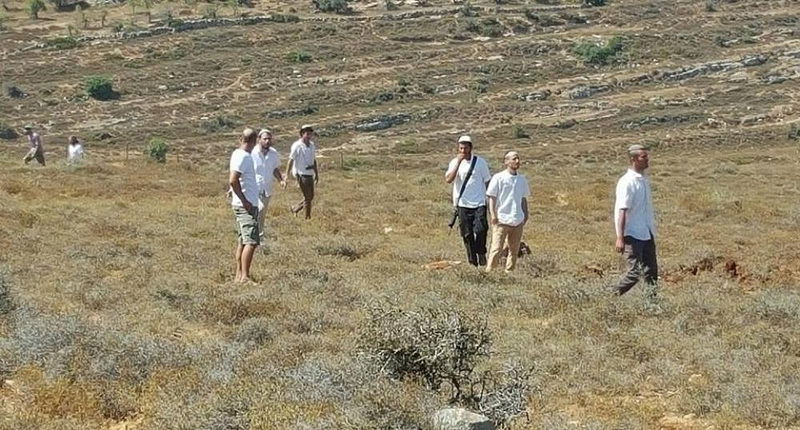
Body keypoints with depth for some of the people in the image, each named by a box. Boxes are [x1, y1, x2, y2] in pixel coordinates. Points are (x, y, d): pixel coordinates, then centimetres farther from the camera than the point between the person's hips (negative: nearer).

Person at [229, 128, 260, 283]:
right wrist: (244, 201, -20)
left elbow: (234, 180, 22)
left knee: (243, 241, 13)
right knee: (251, 242, -12)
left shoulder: (238, 154, 13)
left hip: (245, 204, 10)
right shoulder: (243, 157, -16)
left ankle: (239, 275, 17)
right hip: (247, 205, -10)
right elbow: (233, 180, -24)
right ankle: (245, 277, -15)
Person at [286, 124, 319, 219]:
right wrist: (287, 175, -14)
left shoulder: (312, 145, 10)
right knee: (307, 197, -6)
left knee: (311, 197, 12)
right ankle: (308, 217, 8)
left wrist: (316, 174, 19)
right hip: (301, 175, -7)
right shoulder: (297, 146, -11)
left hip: (310, 174, 7)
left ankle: (295, 208, 31)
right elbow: (291, 160, -11)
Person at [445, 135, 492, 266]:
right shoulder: (455, 162, 3)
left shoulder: (480, 162, 3)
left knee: (480, 230, -16)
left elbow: (488, 181, 9)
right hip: (463, 204, 1)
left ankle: (481, 253, 7)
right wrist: (458, 162, -16)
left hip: (479, 203, -1)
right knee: (467, 234, 4)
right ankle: (472, 261, 14)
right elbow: (448, 179, -13)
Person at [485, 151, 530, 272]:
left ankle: (509, 272, 16)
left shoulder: (522, 179, 11)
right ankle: (489, 271, -5)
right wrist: (492, 214, -10)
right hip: (501, 220, -5)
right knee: (497, 248, -8)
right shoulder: (498, 178, -4)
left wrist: (526, 215, 12)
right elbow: (492, 197, -3)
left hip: (517, 221, 5)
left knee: (514, 250, 8)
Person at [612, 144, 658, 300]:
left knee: (651, 270, 6)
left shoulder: (644, 180, 12)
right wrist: (620, 238, -23)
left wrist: (652, 231, 19)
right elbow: (622, 211, -19)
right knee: (634, 272, -7)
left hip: (647, 233, 8)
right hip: (633, 235, -8)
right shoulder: (627, 182, -14)